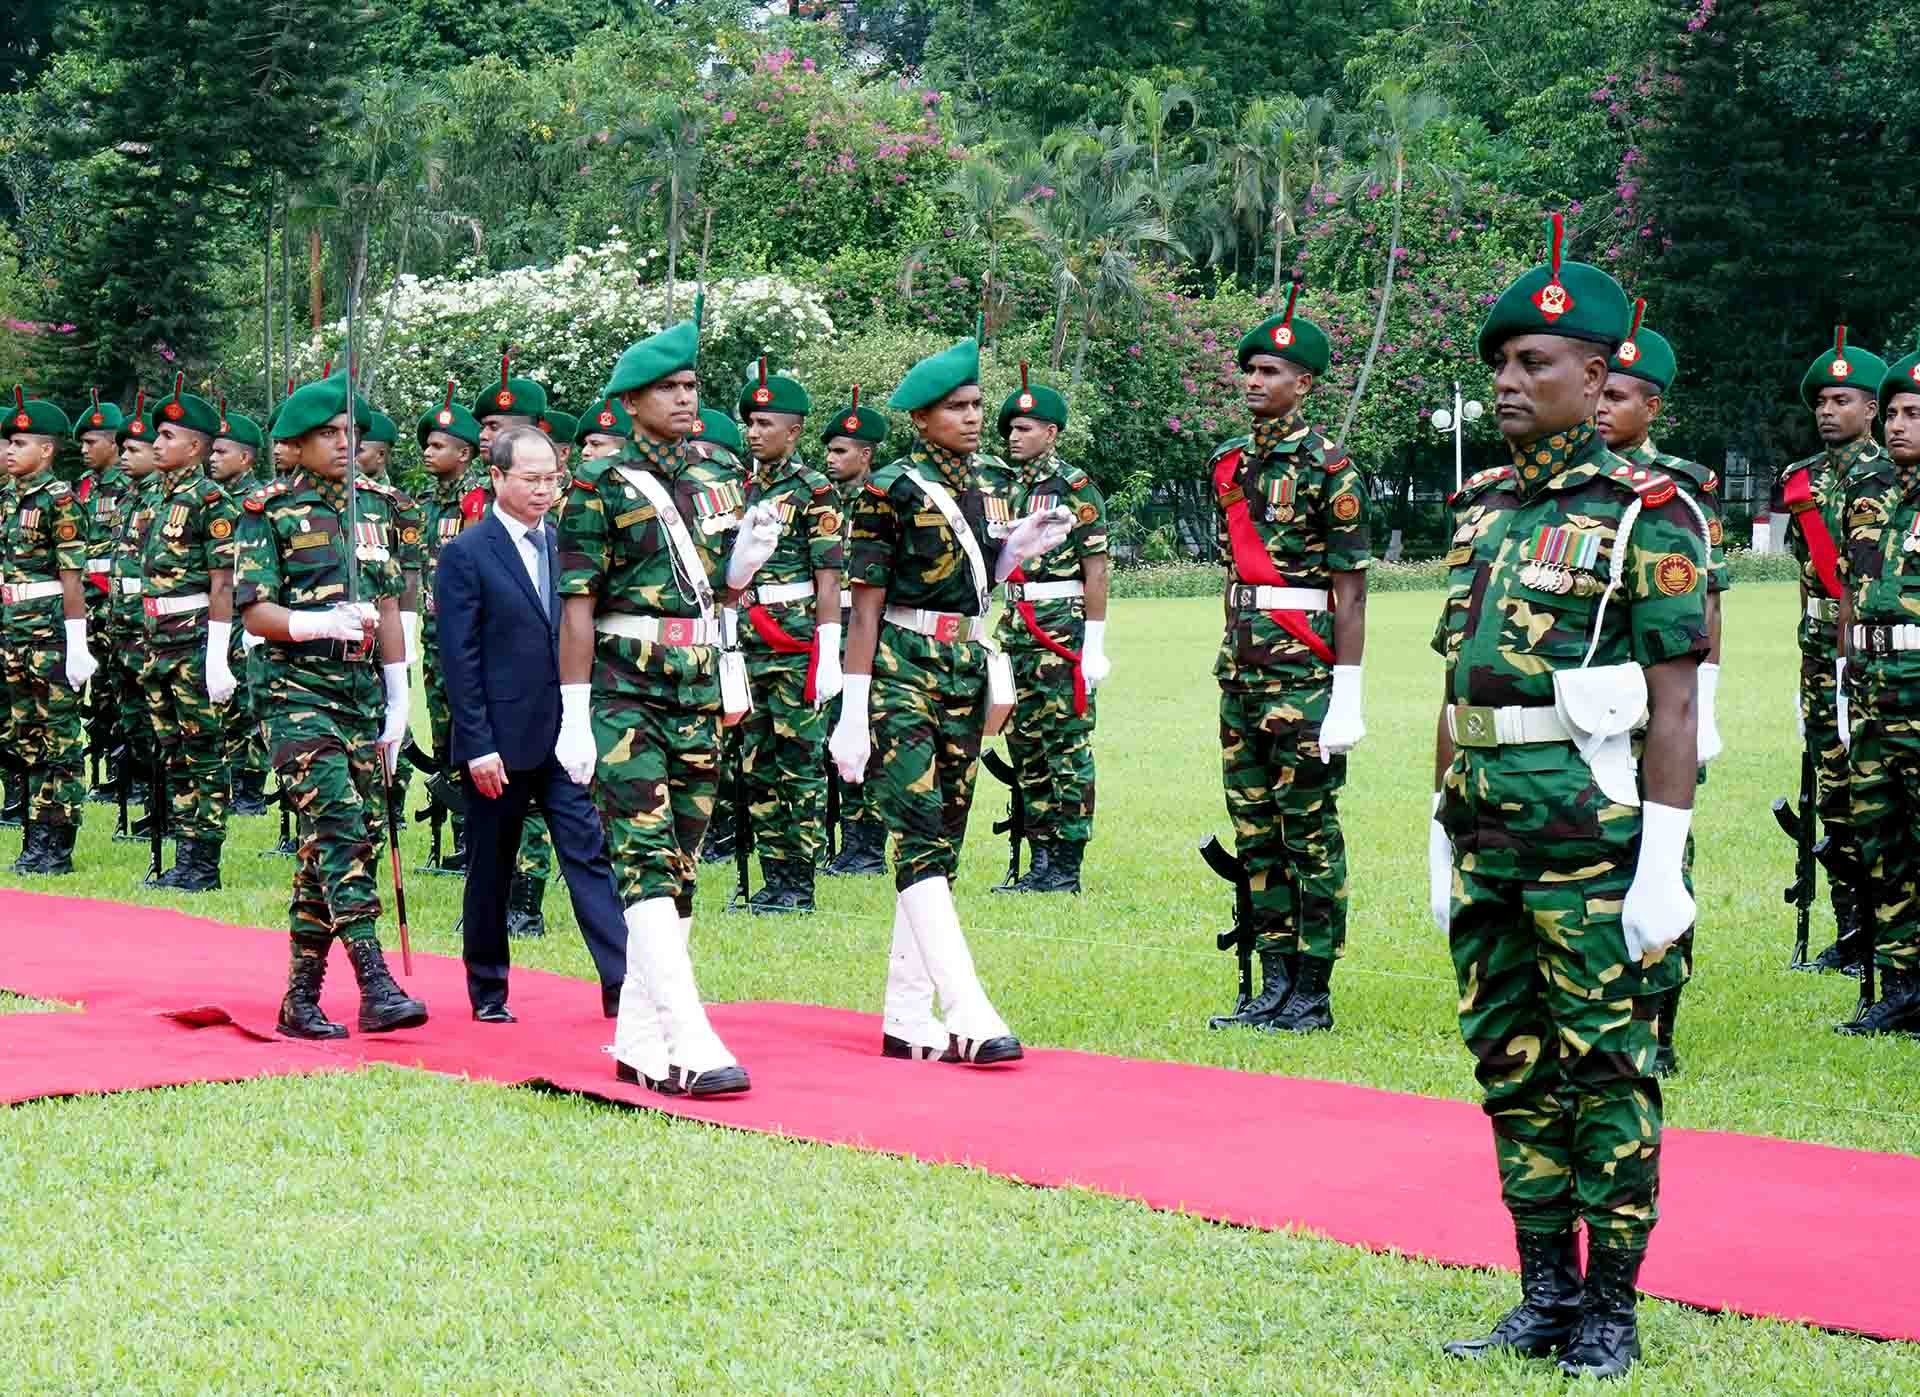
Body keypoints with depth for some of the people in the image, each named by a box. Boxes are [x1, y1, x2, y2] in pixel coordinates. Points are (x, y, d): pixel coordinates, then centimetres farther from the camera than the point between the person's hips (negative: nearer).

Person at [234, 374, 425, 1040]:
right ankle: (375, 985, -23)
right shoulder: (269, 511, -3)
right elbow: (254, 611, -8)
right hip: (300, 692, -6)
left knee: (333, 843, 6)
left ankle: (301, 998, 13)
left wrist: (397, 701, 12)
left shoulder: (374, 504, 13)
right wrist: (325, 623, -25)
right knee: (340, 830, -17)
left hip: (362, 691, 6)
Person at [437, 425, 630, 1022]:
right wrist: (478, 746, -14)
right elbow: (459, 658, -10)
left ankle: (623, 984, -8)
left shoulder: (564, 545, 10)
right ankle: (487, 990, 19)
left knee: (590, 853, -4)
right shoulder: (466, 554, -7)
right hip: (501, 742, -4)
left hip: (565, 734, 4)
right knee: (491, 869, 7)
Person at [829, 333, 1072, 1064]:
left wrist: (1019, 549, 1)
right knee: (921, 837, -13)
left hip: (967, 672, 7)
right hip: (901, 672, -7)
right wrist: (854, 713, -11)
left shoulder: (993, 479, 11)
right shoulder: (891, 490, -8)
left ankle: (907, 1019, 11)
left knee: (943, 841, 7)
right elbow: (866, 603, -8)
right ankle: (970, 1016, -21)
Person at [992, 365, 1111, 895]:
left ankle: (1066, 867, -2)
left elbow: (1096, 571, -10)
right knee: (1026, 746, 10)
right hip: (1017, 630, 8)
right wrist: (1000, 635, 18)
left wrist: (1095, 645, -15)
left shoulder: (1075, 488, -7)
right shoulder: (1009, 488, 15)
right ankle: (1040, 859, 17)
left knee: (1067, 747, -4)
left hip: (1063, 628, -8)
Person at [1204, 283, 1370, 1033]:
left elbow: (1350, 589, -10)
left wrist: (1346, 695, -15)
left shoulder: (1328, 468, -8)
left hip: (1303, 670, -8)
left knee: (1310, 831, -3)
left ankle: (1312, 995, 2)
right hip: (1242, 668, 8)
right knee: (1254, 829, 9)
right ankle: (1273, 986, 16)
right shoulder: (1230, 462, 13)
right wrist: (1228, 662, 18)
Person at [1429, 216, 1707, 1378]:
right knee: (1513, 1066, 11)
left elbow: (1673, 703, -10)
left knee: (1605, 1068, 0)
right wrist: (1442, 830, 16)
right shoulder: (1484, 508, 14)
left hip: (1593, 840, -7)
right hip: (1488, 838, 7)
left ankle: (1612, 1312, 9)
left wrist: (1663, 861, -15)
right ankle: (1547, 1297, 21)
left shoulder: (1647, 515, -7)